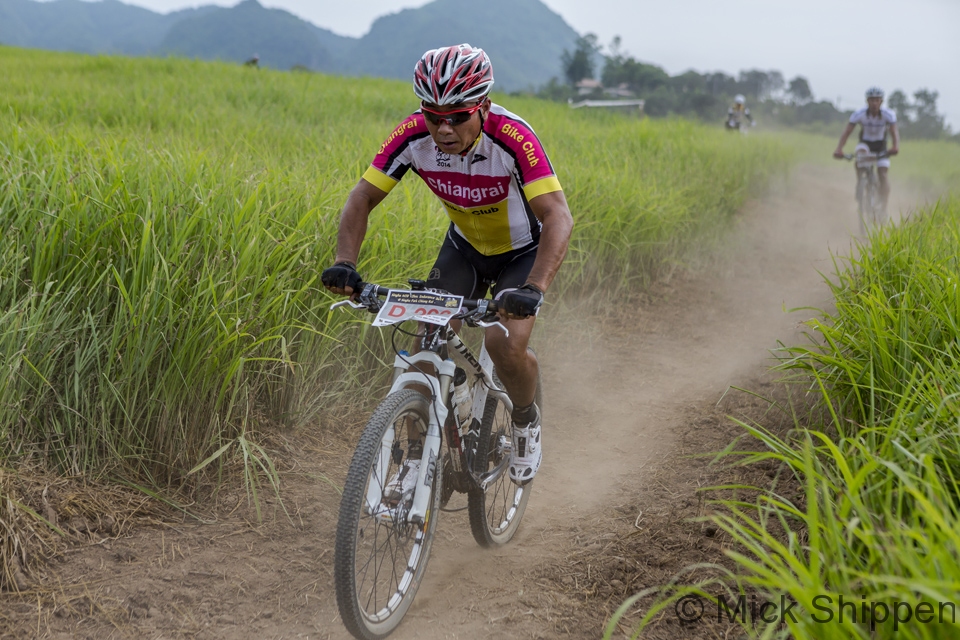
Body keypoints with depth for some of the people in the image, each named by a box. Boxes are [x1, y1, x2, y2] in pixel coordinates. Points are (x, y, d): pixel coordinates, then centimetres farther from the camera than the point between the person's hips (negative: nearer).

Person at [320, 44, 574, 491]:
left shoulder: (511, 137, -35)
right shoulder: (414, 135, -24)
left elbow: (558, 216, -42)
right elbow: (362, 199, -19)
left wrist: (534, 288, -56)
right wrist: (344, 263, -37)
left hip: (523, 251, -4)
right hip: (464, 247, 4)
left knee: (505, 345, -24)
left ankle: (527, 422, 9)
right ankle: (417, 458, 4)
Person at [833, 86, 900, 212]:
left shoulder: (888, 115, -24)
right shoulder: (859, 114, -24)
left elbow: (894, 132, -36)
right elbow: (847, 132, -29)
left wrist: (896, 146, -57)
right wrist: (839, 149, -45)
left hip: (881, 145, 0)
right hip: (865, 143, 0)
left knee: (883, 175, -16)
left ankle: (884, 207, -18)